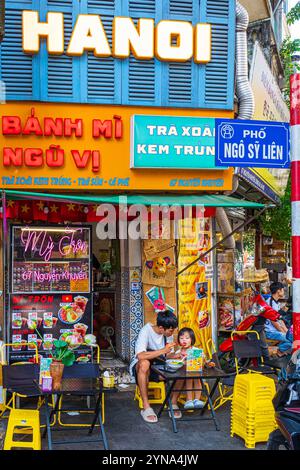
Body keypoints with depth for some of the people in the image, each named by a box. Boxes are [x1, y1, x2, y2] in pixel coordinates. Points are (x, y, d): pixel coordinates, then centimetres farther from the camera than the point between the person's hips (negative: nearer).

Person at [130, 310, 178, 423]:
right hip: (140, 368, -5)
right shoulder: (146, 331, -23)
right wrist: (163, 350, -36)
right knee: (144, 363, -40)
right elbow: (140, 356, -37)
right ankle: (146, 407, -31)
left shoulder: (168, 334, -4)